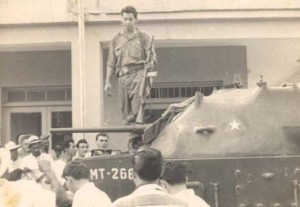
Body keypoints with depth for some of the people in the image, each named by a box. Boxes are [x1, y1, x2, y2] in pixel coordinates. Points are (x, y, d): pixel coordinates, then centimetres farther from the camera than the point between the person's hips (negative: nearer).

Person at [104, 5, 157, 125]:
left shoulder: (143, 37, 15)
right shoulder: (116, 40, 22)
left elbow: (152, 57, 7)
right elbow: (111, 63, 21)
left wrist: (150, 64, -17)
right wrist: (108, 82, 12)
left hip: (138, 73, -3)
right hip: (123, 76, 3)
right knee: (125, 109, -1)